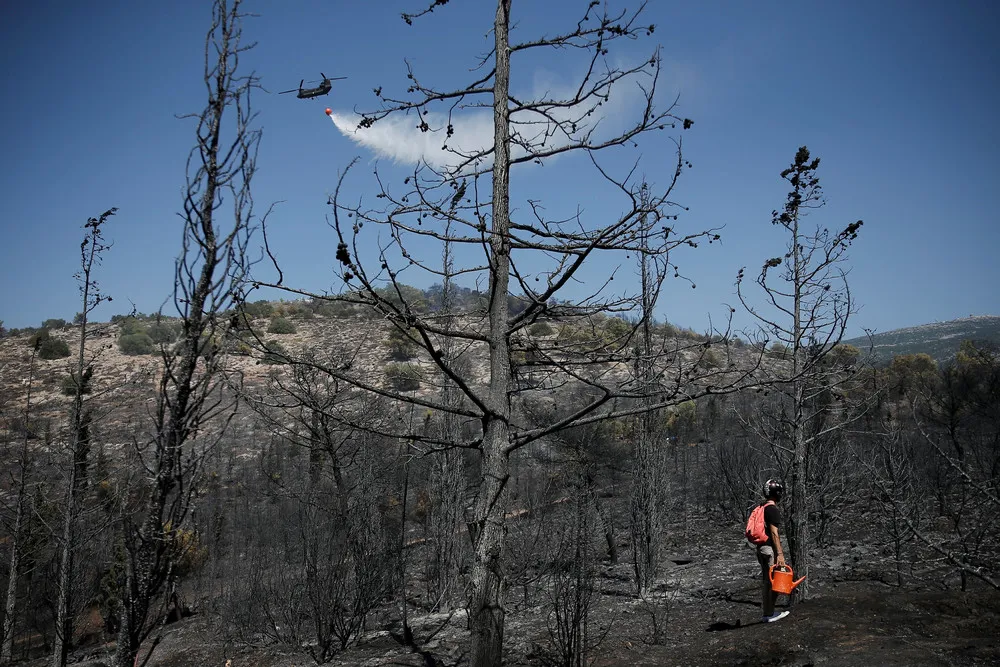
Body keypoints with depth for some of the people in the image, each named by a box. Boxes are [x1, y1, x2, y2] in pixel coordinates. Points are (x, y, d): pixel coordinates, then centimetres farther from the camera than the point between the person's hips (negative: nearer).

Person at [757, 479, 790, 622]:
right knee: (773, 581, -3)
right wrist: (780, 553, -19)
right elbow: (774, 533, -19)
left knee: (766, 580, 13)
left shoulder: (761, 508, 14)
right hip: (770, 548, -9)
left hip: (761, 548, 9)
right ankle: (769, 614, 0)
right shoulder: (773, 510, -14)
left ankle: (767, 612, 19)